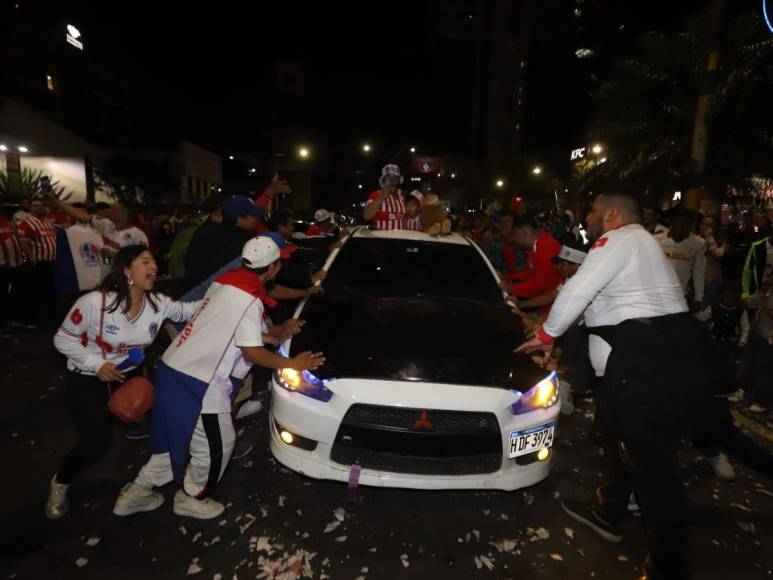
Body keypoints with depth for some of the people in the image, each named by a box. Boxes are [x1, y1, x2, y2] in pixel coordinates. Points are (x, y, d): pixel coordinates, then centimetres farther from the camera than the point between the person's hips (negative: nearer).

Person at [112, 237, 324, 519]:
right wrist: (291, 364, -6)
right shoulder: (249, 299, -19)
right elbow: (252, 352, -18)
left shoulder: (226, 282, 9)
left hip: (173, 367, 9)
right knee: (215, 446, 11)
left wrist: (276, 335, 24)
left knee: (178, 437, 25)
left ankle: (137, 492, 38)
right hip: (197, 382, -9)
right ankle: (191, 498, 33)